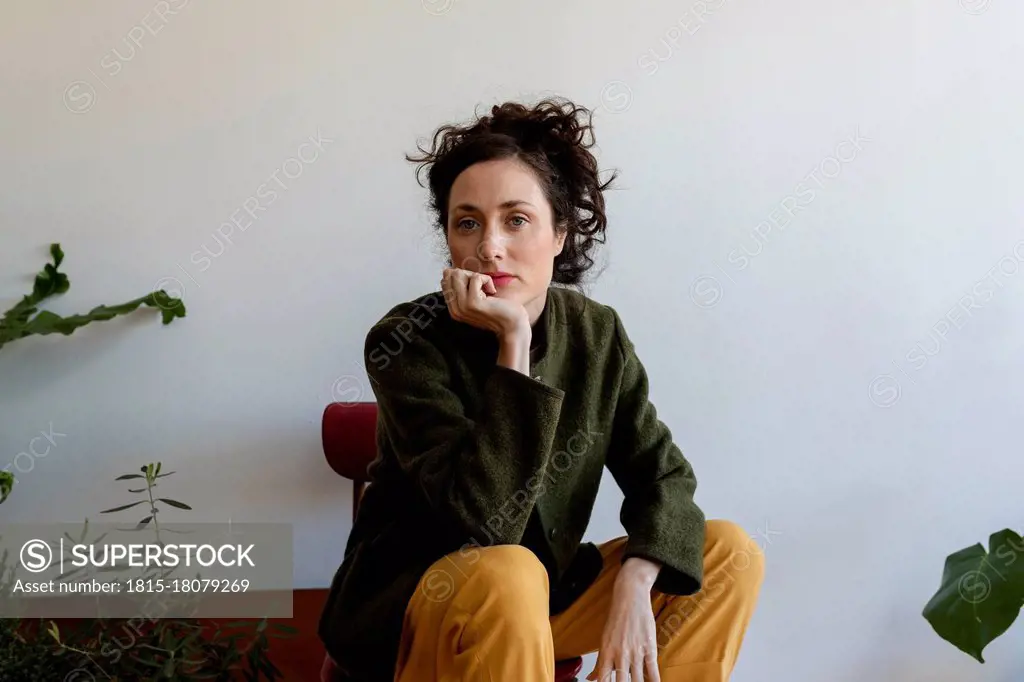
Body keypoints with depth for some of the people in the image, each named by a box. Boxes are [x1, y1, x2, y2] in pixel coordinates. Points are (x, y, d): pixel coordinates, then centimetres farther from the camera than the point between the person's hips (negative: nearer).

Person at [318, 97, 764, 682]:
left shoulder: (596, 334, -5)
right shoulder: (407, 343, -21)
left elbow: (663, 473, -3)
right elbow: (485, 523, -29)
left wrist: (634, 583, -23)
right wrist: (512, 344, -32)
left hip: (541, 595, 5)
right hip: (408, 610, -5)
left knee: (730, 553, -7)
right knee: (506, 576, -37)